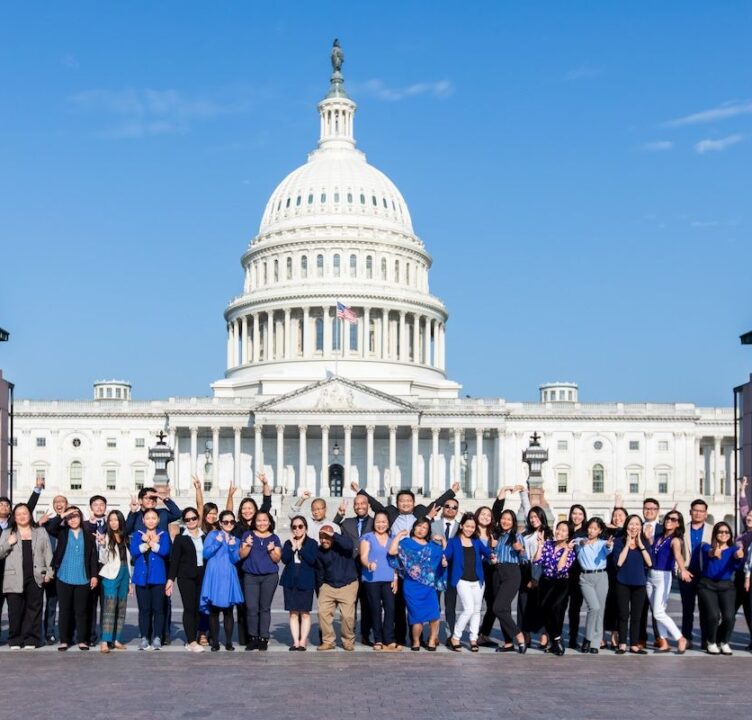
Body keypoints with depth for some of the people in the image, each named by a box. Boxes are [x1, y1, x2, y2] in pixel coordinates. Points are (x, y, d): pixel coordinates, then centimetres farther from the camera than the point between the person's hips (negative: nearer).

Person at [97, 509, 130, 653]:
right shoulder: (105, 537, -4)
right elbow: (103, 560, -10)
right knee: (109, 609, -13)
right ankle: (104, 642, -16)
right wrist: (102, 545, -26)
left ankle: (116, 640, 13)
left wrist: (130, 580, 16)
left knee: (121, 610, 7)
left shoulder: (124, 538, 12)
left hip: (124, 576, 6)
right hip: (110, 576, -6)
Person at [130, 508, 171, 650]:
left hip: (158, 576, -1)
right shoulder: (137, 534, 11)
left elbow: (165, 551, -10)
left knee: (158, 608, -2)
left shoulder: (163, 534, 8)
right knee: (144, 608, 1)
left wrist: (149, 543, -8)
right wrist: (152, 543, -9)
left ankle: (157, 638, 4)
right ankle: (144, 638, 8)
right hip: (141, 576, 1)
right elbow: (133, 551, -7)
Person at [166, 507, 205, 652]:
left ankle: (191, 640, 11)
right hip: (186, 577, -3)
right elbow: (174, 559, -1)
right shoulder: (180, 538, 2)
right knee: (189, 608, -8)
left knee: (198, 608, 3)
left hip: (202, 576, 4)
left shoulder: (205, 537, 11)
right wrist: (171, 579, -9)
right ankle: (192, 642, -9)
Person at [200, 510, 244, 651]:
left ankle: (229, 642, 7)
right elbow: (206, 554, -5)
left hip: (229, 577, 3)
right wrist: (217, 543, -14)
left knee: (228, 611, 2)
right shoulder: (213, 535, 5)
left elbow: (235, 560, 4)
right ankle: (215, 642, 5)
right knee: (214, 611, -1)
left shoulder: (235, 540, 15)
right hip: (214, 576, -3)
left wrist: (232, 546, -11)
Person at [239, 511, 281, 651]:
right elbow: (241, 555, 2)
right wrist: (248, 545, -15)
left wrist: (272, 550, -15)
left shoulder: (274, 538, 9)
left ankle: (263, 638, 6)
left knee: (265, 608, 2)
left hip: (270, 577, 0)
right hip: (250, 576, 0)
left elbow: (277, 559, 4)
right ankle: (253, 638, 3)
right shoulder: (248, 535, 7)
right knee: (252, 608, -6)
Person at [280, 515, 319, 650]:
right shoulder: (288, 543, 10)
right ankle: (295, 641, 2)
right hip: (290, 582, 3)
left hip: (306, 582, -3)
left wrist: (300, 547, -13)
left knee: (305, 613, -1)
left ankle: (303, 641, 1)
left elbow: (312, 560, -13)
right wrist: (293, 547, -14)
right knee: (293, 613, 1)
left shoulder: (312, 543, 1)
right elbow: (284, 559, -5)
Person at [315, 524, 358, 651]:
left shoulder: (341, 544, -9)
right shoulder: (319, 551, 3)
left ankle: (348, 641, 11)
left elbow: (349, 545, -35)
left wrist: (334, 535, -34)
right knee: (323, 612, -7)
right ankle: (328, 641, 5)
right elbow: (319, 572, 14)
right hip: (328, 586, 4)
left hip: (348, 585, -4)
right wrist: (320, 589, 16)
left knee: (348, 615, -9)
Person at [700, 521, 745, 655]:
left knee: (729, 616, -17)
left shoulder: (733, 550, 6)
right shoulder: (707, 547, 3)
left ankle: (724, 643, 11)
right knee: (713, 615, -20)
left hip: (727, 587, 2)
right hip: (707, 585, -1)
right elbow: (707, 553, -23)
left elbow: (736, 566, -16)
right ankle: (711, 643, 6)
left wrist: (740, 558, -42)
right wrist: (713, 554, -48)